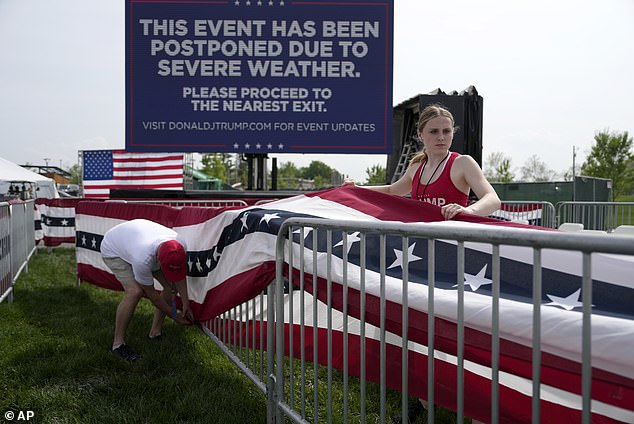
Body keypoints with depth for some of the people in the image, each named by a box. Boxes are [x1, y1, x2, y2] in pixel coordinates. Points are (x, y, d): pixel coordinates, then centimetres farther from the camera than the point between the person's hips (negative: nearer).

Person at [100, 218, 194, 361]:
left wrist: (185, 304, -8)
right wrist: (174, 315, -18)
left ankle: (155, 331, 10)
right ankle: (118, 343, -14)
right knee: (135, 291, -29)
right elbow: (151, 294, -28)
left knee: (172, 285, -6)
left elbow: (179, 276, -8)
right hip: (113, 250, -6)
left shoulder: (180, 247, -31)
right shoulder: (142, 259, -46)